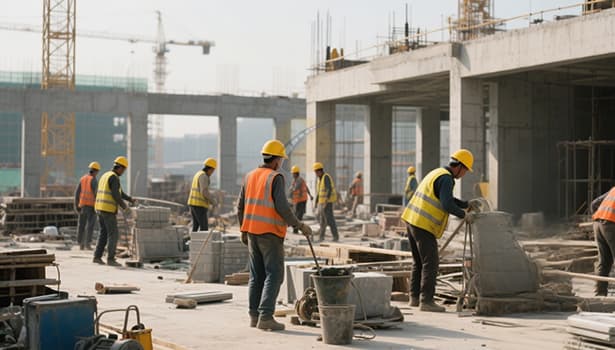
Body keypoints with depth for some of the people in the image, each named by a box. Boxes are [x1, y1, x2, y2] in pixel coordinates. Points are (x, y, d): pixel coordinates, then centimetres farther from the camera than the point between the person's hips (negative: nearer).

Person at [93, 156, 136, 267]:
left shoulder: (105, 176, 19)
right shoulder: (114, 178, -14)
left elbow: (118, 192, 27)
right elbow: (116, 195, -21)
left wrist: (130, 199, 26)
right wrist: (125, 207, -11)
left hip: (100, 208, 9)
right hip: (108, 210, -9)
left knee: (104, 233, 16)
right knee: (113, 234, -4)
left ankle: (97, 257, 13)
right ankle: (110, 259, -7)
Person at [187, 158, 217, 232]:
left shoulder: (198, 174, 17)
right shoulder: (203, 176, -17)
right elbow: (205, 192, -25)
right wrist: (213, 201, -12)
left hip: (193, 203, 10)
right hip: (199, 205, -10)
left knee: (196, 226, 13)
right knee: (204, 227, -5)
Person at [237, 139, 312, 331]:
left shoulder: (250, 176, 9)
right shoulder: (276, 178, -11)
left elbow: (241, 205, 10)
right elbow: (281, 207, -19)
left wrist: (243, 229, 20)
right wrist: (299, 225, -10)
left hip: (252, 232, 7)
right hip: (270, 233, -7)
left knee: (257, 275, 11)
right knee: (274, 275, -4)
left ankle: (254, 316, 12)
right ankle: (266, 317, -10)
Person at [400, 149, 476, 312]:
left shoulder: (437, 173, 20)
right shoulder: (446, 178, -13)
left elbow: (448, 199, 27)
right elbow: (447, 205, -22)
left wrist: (467, 204, 18)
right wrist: (464, 215, -8)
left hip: (411, 220, 10)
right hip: (423, 225, -10)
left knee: (419, 261, 17)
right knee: (430, 262, -6)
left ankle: (414, 297, 21)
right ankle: (426, 301, -6)